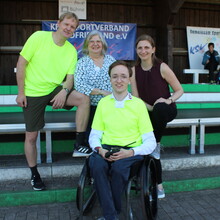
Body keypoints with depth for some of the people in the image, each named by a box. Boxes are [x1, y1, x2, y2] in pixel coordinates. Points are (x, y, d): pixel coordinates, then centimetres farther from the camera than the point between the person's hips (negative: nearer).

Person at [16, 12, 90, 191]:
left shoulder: (71, 50, 1)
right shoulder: (39, 37, -9)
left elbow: (70, 77, 0)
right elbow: (21, 64, -8)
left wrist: (64, 91, -22)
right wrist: (21, 92, -11)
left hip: (55, 90, 3)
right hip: (33, 94, -2)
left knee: (84, 99, -22)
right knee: (31, 136, 3)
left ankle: (79, 143, -10)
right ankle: (34, 174, 24)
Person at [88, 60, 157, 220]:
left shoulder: (138, 104, 4)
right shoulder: (103, 103, 13)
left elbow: (150, 142, 1)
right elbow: (94, 135, 14)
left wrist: (131, 152, -17)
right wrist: (99, 149, -9)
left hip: (131, 151, -2)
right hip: (106, 149, 2)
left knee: (119, 168, -33)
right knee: (96, 165, -31)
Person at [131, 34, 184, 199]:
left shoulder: (162, 68, -9)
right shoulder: (134, 70, 1)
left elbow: (179, 90, -3)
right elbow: (136, 98, -1)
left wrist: (169, 100, -21)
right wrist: (151, 107, -17)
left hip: (166, 109, -3)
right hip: (148, 111, 3)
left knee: (159, 108, -39)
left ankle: (156, 144, -14)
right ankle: (159, 186, 1)